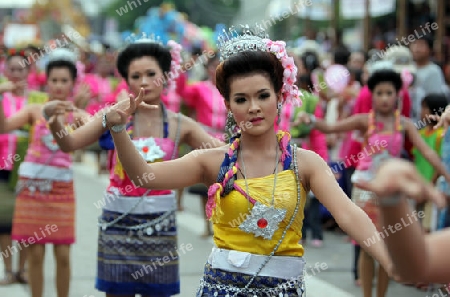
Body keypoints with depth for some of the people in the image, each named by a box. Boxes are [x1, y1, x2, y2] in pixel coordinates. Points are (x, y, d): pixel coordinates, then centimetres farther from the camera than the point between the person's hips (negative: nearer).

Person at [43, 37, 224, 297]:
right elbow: (69, 143, -8)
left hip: (160, 225, 1)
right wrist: (53, 118, -26)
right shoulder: (116, 115, -2)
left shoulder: (180, 125, 1)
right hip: (118, 223, -1)